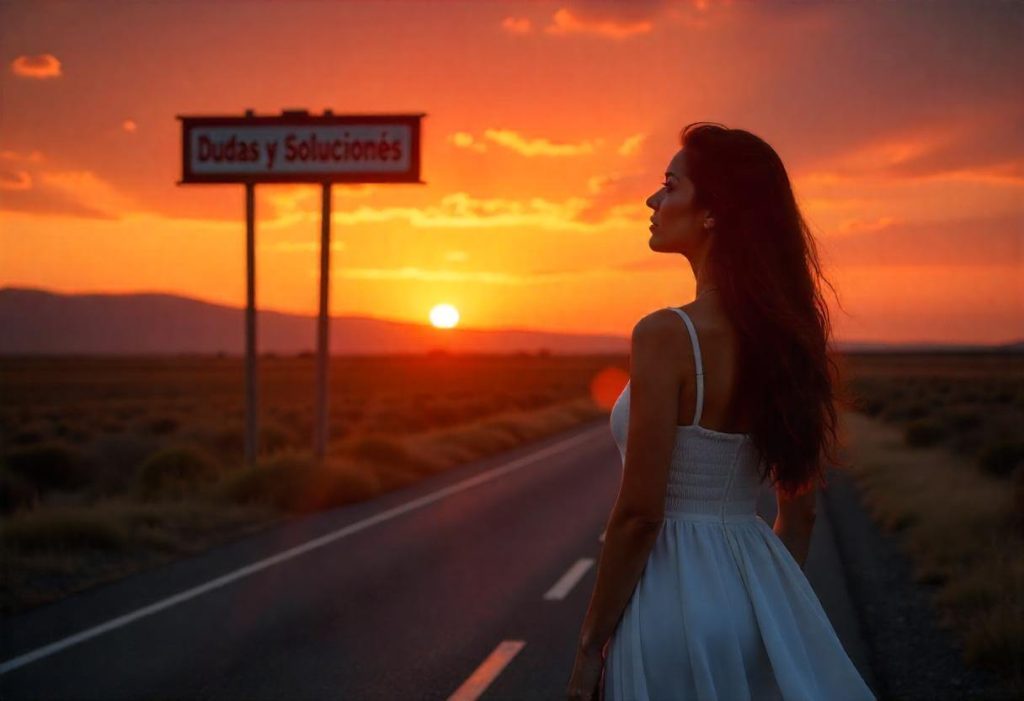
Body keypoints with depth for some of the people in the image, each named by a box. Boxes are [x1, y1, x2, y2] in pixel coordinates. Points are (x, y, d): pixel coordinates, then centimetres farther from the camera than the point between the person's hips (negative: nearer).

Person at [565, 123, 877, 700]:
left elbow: (639, 515, -18)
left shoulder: (667, 335, -18)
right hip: (758, 583, 7)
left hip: (676, 598, -7)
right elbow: (802, 510, 10)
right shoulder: (785, 335, 4)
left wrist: (590, 648, -9)